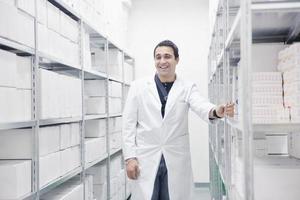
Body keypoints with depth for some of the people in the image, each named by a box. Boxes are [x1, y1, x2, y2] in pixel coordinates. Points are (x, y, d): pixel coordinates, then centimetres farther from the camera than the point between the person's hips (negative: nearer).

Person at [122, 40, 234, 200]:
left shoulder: (187, 88, 4)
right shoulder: (138, 86, 4)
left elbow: (201, 106, -15)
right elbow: (128, 124, 3)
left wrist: (215, 111, -38)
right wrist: (130, 157, -5)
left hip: (176, 161, 1)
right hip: (144, 160, 0)